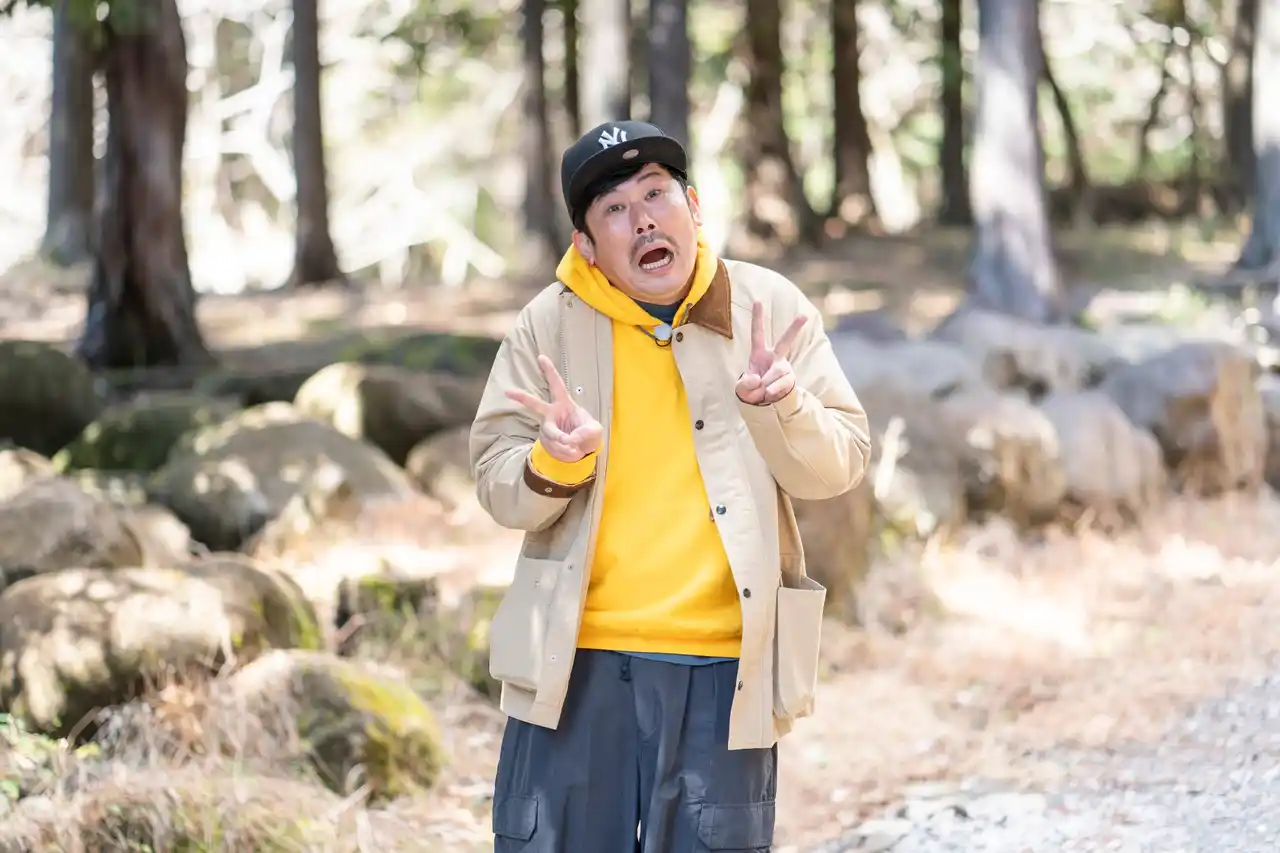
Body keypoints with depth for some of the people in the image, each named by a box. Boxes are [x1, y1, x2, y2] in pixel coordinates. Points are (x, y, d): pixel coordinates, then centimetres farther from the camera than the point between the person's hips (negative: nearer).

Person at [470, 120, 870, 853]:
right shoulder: (551, 325, -1)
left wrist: (778, 406, -22)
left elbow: (838, 466, -2)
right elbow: (497, 486, 0)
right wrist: (552, 463, -22)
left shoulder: (769, 308, 0)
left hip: (724, 666, 0)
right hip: (577, 660, 0)